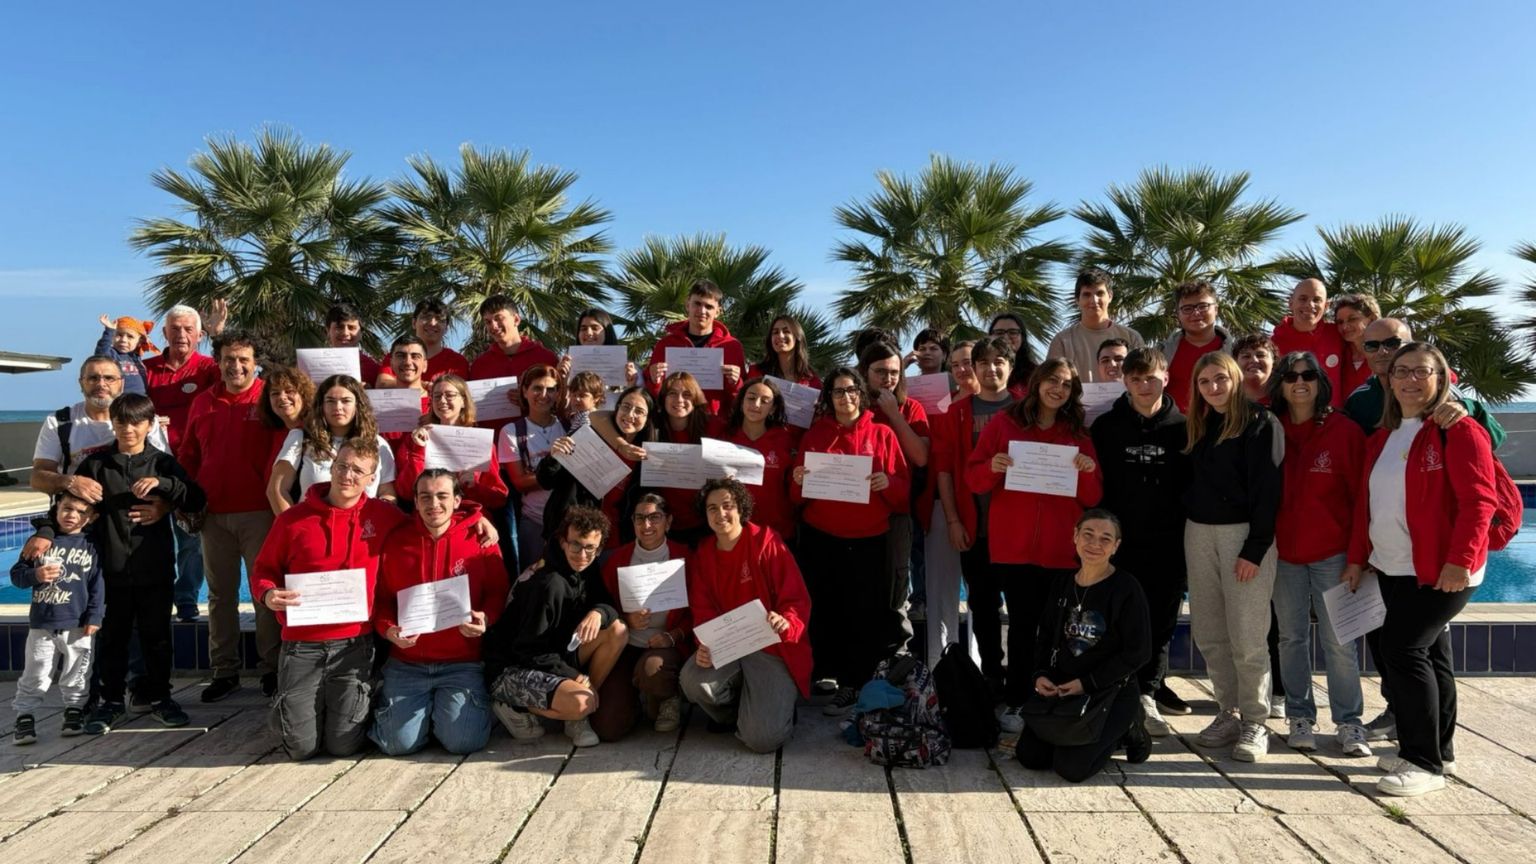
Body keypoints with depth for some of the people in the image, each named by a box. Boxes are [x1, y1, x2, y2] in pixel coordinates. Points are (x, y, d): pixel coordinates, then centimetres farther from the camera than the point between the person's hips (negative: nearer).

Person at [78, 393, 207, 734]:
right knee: (113, 637, 9)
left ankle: (160, 696, 23)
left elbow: (197, 500, -3)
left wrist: (161, 484, -16)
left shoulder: (162, 463, 3)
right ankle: (112, 700, 22)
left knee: (156, 635, 9)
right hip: (112, 570, 0)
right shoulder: (96, 464, 4)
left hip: (156, 569, 0)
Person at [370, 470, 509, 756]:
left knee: (463, 741, -15)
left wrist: (485, 619, -19)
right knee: (399, 742, -9)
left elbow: (497, 593, 2)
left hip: (461, 663, -1)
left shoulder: (479, 538, -2)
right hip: (407, 663, 2)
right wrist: (388, 629, -11)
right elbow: (381, 598, 8)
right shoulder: (395, 541, 2)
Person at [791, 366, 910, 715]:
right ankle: (827, 673, 19)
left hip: (868, 540, -1)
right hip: (820, 539, 1)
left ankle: (851, 686, 10)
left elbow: (904, 489, 2)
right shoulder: (814, 435, 8)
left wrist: (888, 483, -18)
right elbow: (797, 497, 10)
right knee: (826, 610, 3)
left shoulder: (882, 434, 4)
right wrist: (799, 482, -11)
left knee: (864, 613, -1)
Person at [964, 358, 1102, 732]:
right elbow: (972, 479, 2)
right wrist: (992, 467, -18)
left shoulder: (1078, 434, 11)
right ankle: (1014, 702, 12)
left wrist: (1089, 472, -11)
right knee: (1023, 624, 0)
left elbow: (1093, 498, 9)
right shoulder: (1004, 423, 4)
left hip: (1062, 549, 2)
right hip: (1013, 546, -2)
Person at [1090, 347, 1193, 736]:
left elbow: (1195, 485, 6)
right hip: (1122, 543, 0)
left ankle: (1150, 687, 14)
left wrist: (1191, 538, 1)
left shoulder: (1182, 427, 4)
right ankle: (1146, 695, 10)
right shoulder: (1107, 427, 3)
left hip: (1169, 545, 1)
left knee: (1162, 622, 4)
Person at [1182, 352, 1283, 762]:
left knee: (1246, 637, -5)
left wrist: (1255, 549, -16)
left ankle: (1255, 724, 6)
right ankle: (1228, 714, 19)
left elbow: (1267, 490, -11)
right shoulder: (1197, 426, 15)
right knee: (1208, 635, 8)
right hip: (1199, 533, 6)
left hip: (1243, 533, -6)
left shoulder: (1262, 424, -4)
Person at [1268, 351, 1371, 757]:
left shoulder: (1344, 431, -4)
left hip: (1333, 552, -2)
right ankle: (1299, 717, 21)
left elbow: (1360, 493, -3)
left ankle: (1349, 723, 14)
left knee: (1339, 641, 1)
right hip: (1284, 552, 3)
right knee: (1292, 638, 9)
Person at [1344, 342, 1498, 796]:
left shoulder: (1458, 431, -9)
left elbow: (1478, 499, -16)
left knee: (1401, 648, -11)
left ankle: (1425, 763, 0)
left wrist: (1460, 560, -22)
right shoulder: (1382, 437, 14)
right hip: (1393, 569, 8)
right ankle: (1439, 752, 27)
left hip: (1441, 571, -7)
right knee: (1428, 653, 15)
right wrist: (1357, 558, 14)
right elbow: (1366, 502, 16)